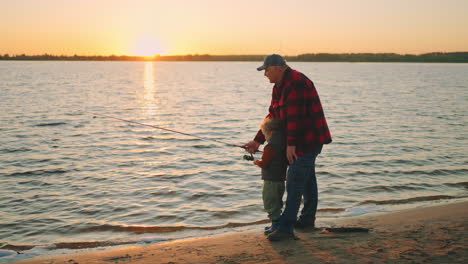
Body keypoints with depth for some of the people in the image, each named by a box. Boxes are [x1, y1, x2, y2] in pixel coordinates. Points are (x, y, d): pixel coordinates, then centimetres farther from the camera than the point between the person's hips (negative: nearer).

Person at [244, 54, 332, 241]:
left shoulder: (295, 83, -20)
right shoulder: (279, 87, 13)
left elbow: (295, 116, -25)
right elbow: (273, 116, 14)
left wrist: (291, 144, -26)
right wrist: (257, 141, 10)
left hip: (309, 139, -11)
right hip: (303, 140, 11)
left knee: (294, 181, -13)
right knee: (307, 179, 19)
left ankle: (285, 227, -14)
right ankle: (307, 219, 32)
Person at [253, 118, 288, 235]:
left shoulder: (270, 147, -21)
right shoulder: (283, 145, 6)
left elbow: (264, 164, -21)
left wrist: (257, 162, 1)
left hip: (271, 181, -10)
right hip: (280, 179, 10)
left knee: (270, 202, 0)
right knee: (277, 202, 19)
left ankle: (275, 224, 2)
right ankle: (276, 224, 28)